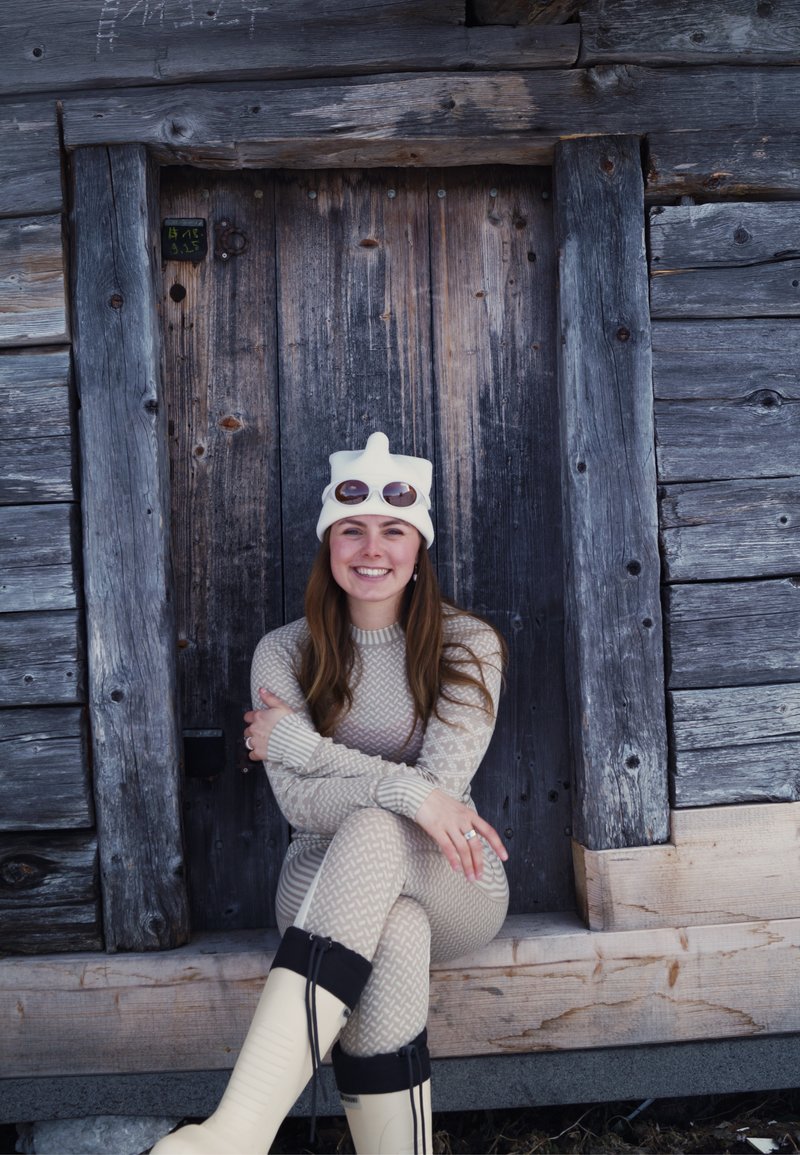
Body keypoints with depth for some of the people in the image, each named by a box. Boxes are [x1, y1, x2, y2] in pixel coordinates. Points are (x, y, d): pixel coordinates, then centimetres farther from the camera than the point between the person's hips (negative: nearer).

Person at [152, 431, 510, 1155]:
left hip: (456, 886, 0)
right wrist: (402, 788, -28)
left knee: (372, 833, -36)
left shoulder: (469, 644, -3)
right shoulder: (285, 653, 0)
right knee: (396, 938, -37)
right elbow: (300, 803, -10)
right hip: (325, 886, 1)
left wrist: (295, 739, -11)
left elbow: (441, 784, -13)